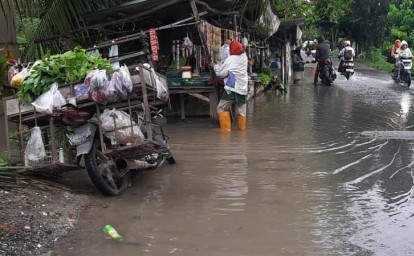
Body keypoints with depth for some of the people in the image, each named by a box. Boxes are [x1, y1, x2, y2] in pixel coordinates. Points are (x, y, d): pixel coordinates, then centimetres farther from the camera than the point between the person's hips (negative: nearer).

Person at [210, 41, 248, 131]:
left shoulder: (230, 59, -11)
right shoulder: (244, 57, 5)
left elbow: (221, 73, -9)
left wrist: (214, 66, 6)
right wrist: (232, 43, 29)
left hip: (232, 88, -6)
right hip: (243, 89, 6)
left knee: (221, 108, 4)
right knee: (241, 111, 13)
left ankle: (226, 128, -1)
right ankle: (242, 128, 18)